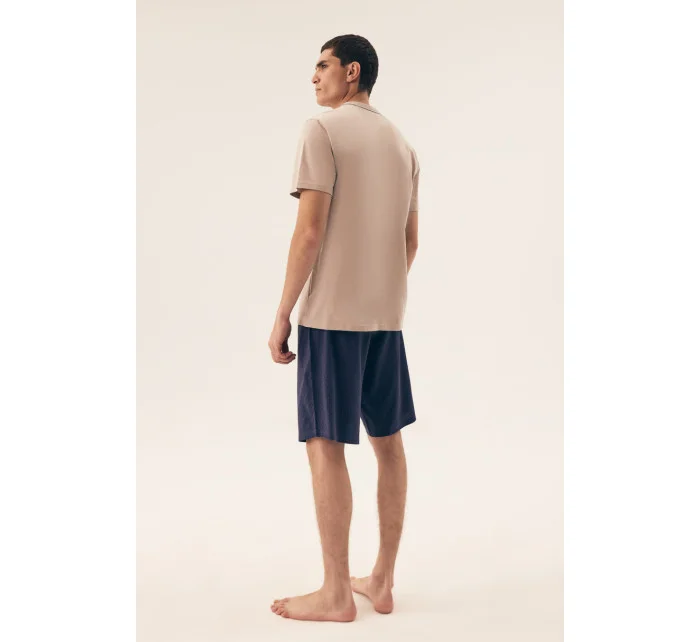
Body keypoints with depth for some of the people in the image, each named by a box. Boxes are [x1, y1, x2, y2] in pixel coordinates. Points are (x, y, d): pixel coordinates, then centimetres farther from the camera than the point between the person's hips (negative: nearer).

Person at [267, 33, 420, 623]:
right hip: (387, 315, 8)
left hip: (331, 312, -7)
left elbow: (310, 231, -15)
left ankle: (336, 595, 6)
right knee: (389, 441, 11)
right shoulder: (403, 144, 15)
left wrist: (282, 315, -10)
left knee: (325, 445, -1)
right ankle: (382, 582, 22)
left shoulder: (322, 130, -7)